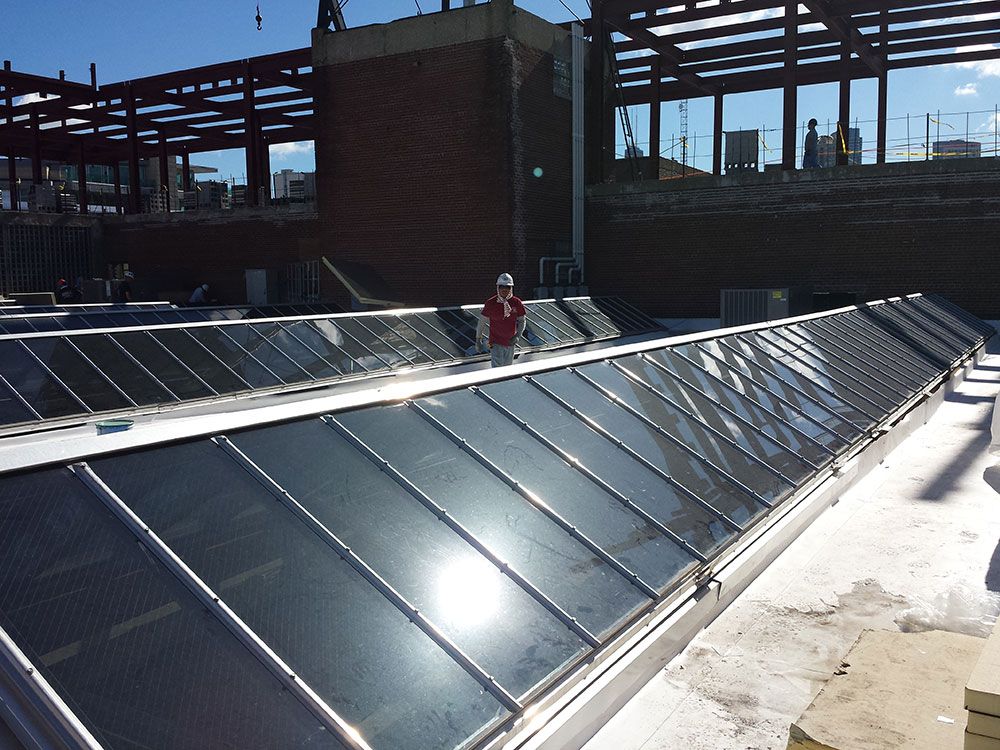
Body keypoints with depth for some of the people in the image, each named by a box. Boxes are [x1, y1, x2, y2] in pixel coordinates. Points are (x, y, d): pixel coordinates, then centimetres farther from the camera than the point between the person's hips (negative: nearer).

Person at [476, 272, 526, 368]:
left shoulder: (517, 303, -3)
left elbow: (522, 321, 6)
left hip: (510, 343, 4)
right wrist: (478, 340, 0)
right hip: (496, 342, -4)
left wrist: (518, 336, -10)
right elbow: (482, 321, -1)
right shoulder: (491, 303, -9)